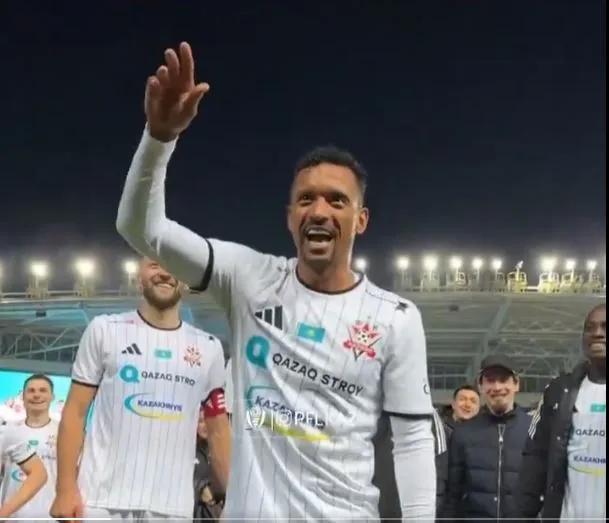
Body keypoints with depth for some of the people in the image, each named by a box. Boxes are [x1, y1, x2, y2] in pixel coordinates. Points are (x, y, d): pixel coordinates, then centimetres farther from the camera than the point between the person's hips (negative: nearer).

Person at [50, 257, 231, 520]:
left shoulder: (209, 348, 10)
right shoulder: (105, 330, 4)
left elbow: (219, 431, 13)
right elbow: (75, 412, 3)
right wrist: (65, 489, -5)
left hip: (173, 507, 2)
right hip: (102, 501, -2)